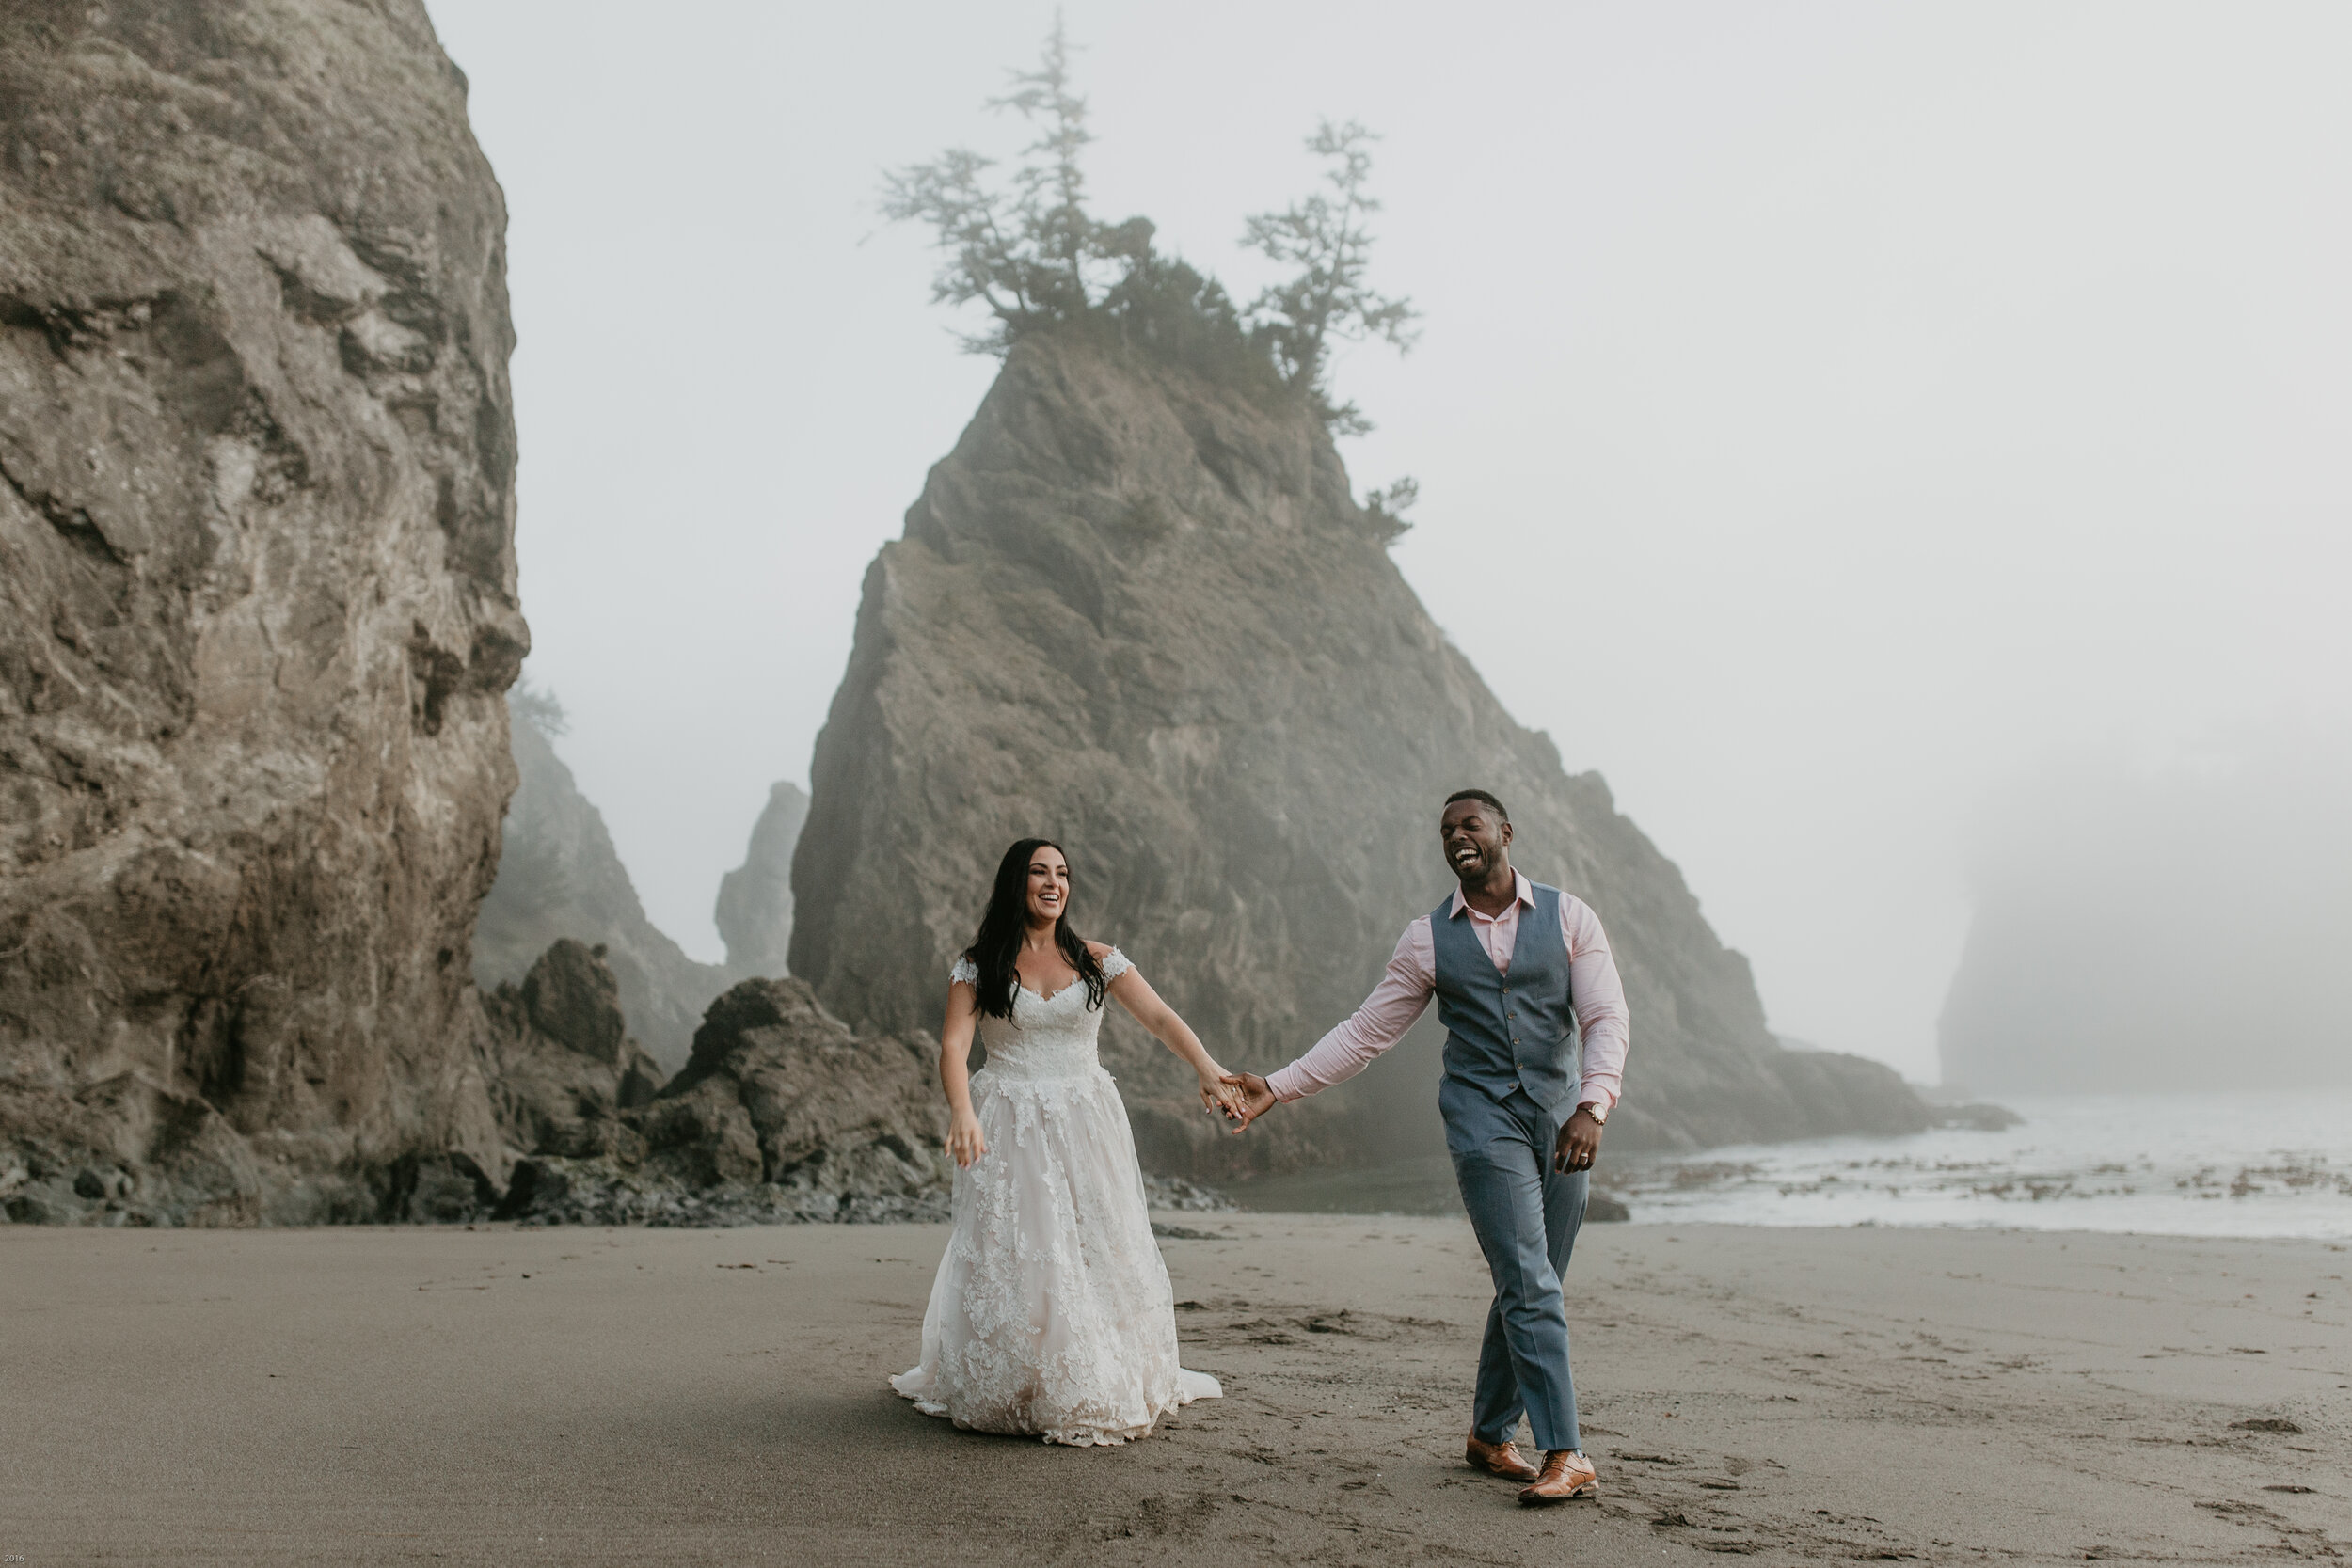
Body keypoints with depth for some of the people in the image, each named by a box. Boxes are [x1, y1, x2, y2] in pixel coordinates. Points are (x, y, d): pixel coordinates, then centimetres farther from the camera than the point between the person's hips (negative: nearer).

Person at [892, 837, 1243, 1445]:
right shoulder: (978, 966, 1)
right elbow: (954, 1044, -11)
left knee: (1100, 1252, 1)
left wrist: (1207, 1068, -21)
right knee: (1011, 1257, -4)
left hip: (1086, 1123, 2)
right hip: (1009, 1130, -2)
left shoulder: (1097, 960, 6)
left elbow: (1159, 1016, -4)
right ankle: (1010, 1392, 11)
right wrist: (962, 1111, -30)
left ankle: (1099, 1390, 16)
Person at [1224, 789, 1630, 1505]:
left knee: (1530, 1290, 8)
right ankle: (1565, 1454, -9)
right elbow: (1365, 1032, 6)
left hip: (1562, 1120, 2)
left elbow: (1606, 1018, -4)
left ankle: (1490, 1436, 23)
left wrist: (1592, 1106, -20)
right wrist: (1276, 1087, 0)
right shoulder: (1428, 937, 4)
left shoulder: (1567, 916, 3)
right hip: (1483, 1119, -2)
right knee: (1529, 1285, -12)